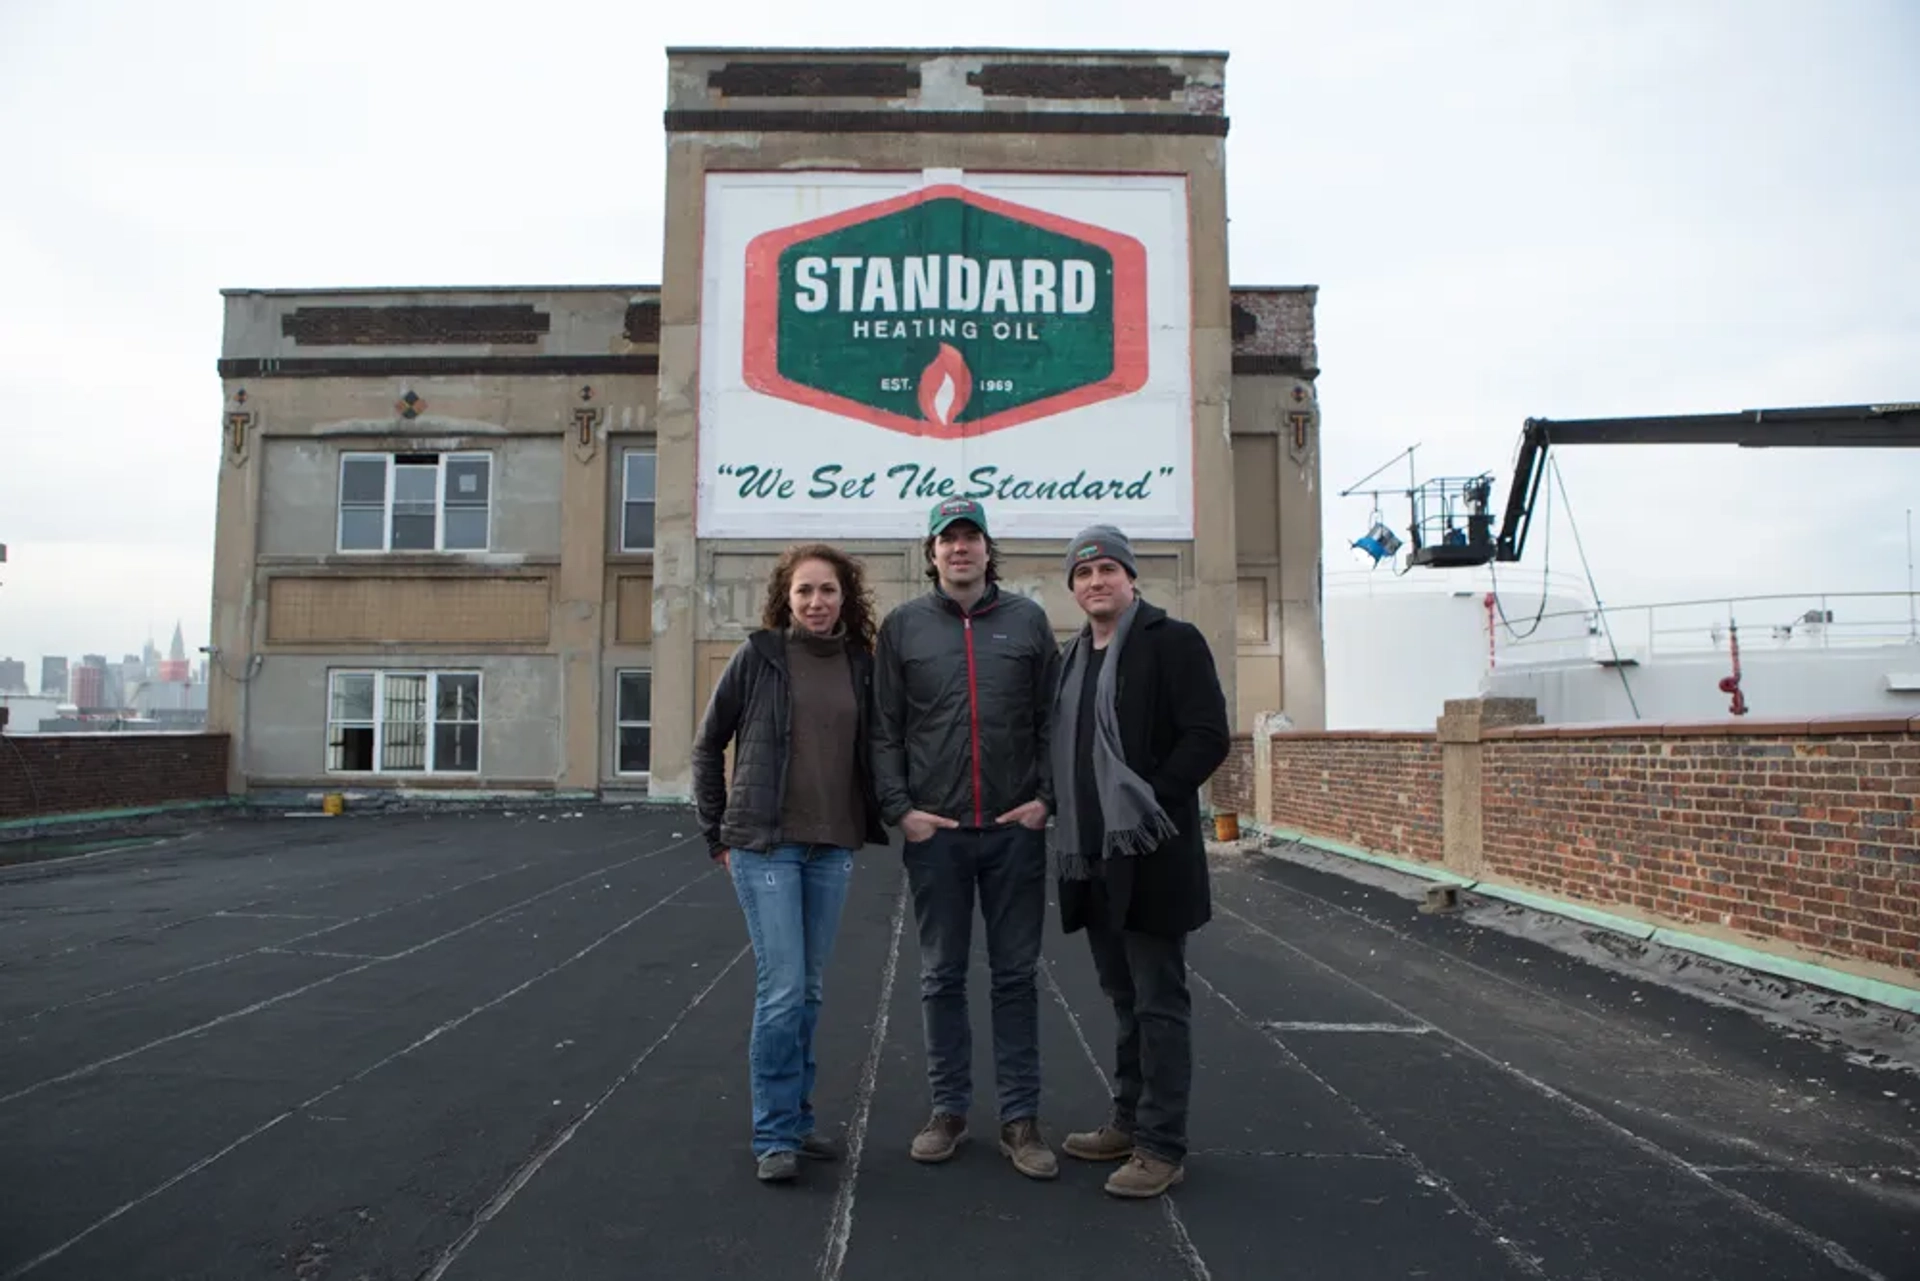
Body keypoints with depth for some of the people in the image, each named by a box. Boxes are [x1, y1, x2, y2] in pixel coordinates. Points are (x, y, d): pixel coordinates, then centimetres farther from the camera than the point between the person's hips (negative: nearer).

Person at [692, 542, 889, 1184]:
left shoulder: (860, 663, 5)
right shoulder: (758, 656, -4)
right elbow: (708, 744, 4)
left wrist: (871, 826, 7)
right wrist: (717, 832, 3)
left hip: (833, 847, 4)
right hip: (765, 843, -4)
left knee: (809, 991, 12)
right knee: (782, 990, -6)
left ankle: (795, 1121, 26)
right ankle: (775, 1136, 8)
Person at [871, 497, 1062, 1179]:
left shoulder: (1027, 619, 6)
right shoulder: (902, 626, 4)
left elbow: (1053, 720, 6)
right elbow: (884, 731, 3)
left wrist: (1046, 797, -4)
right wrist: (900, 808, -6)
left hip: (1016, 829, 0)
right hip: (934, 830, 0)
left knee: (1015, 974, 8)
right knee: (941, 976, 10)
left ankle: (1020, 1118, 18)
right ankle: (949, 1110, 24)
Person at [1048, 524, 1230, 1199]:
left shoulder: (1172, 641, -7)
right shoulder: (1072, 658, 17)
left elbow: (1208, 737, -14)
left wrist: (1151, 803, -21)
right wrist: (1060, 811, 11)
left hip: (1148, 857, -8)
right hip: (1090, 857, 8)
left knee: (1160, 1002, 1)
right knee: (1124, 998, 19)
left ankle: (1162, 1146, 11)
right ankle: (1129, 1122, 32)